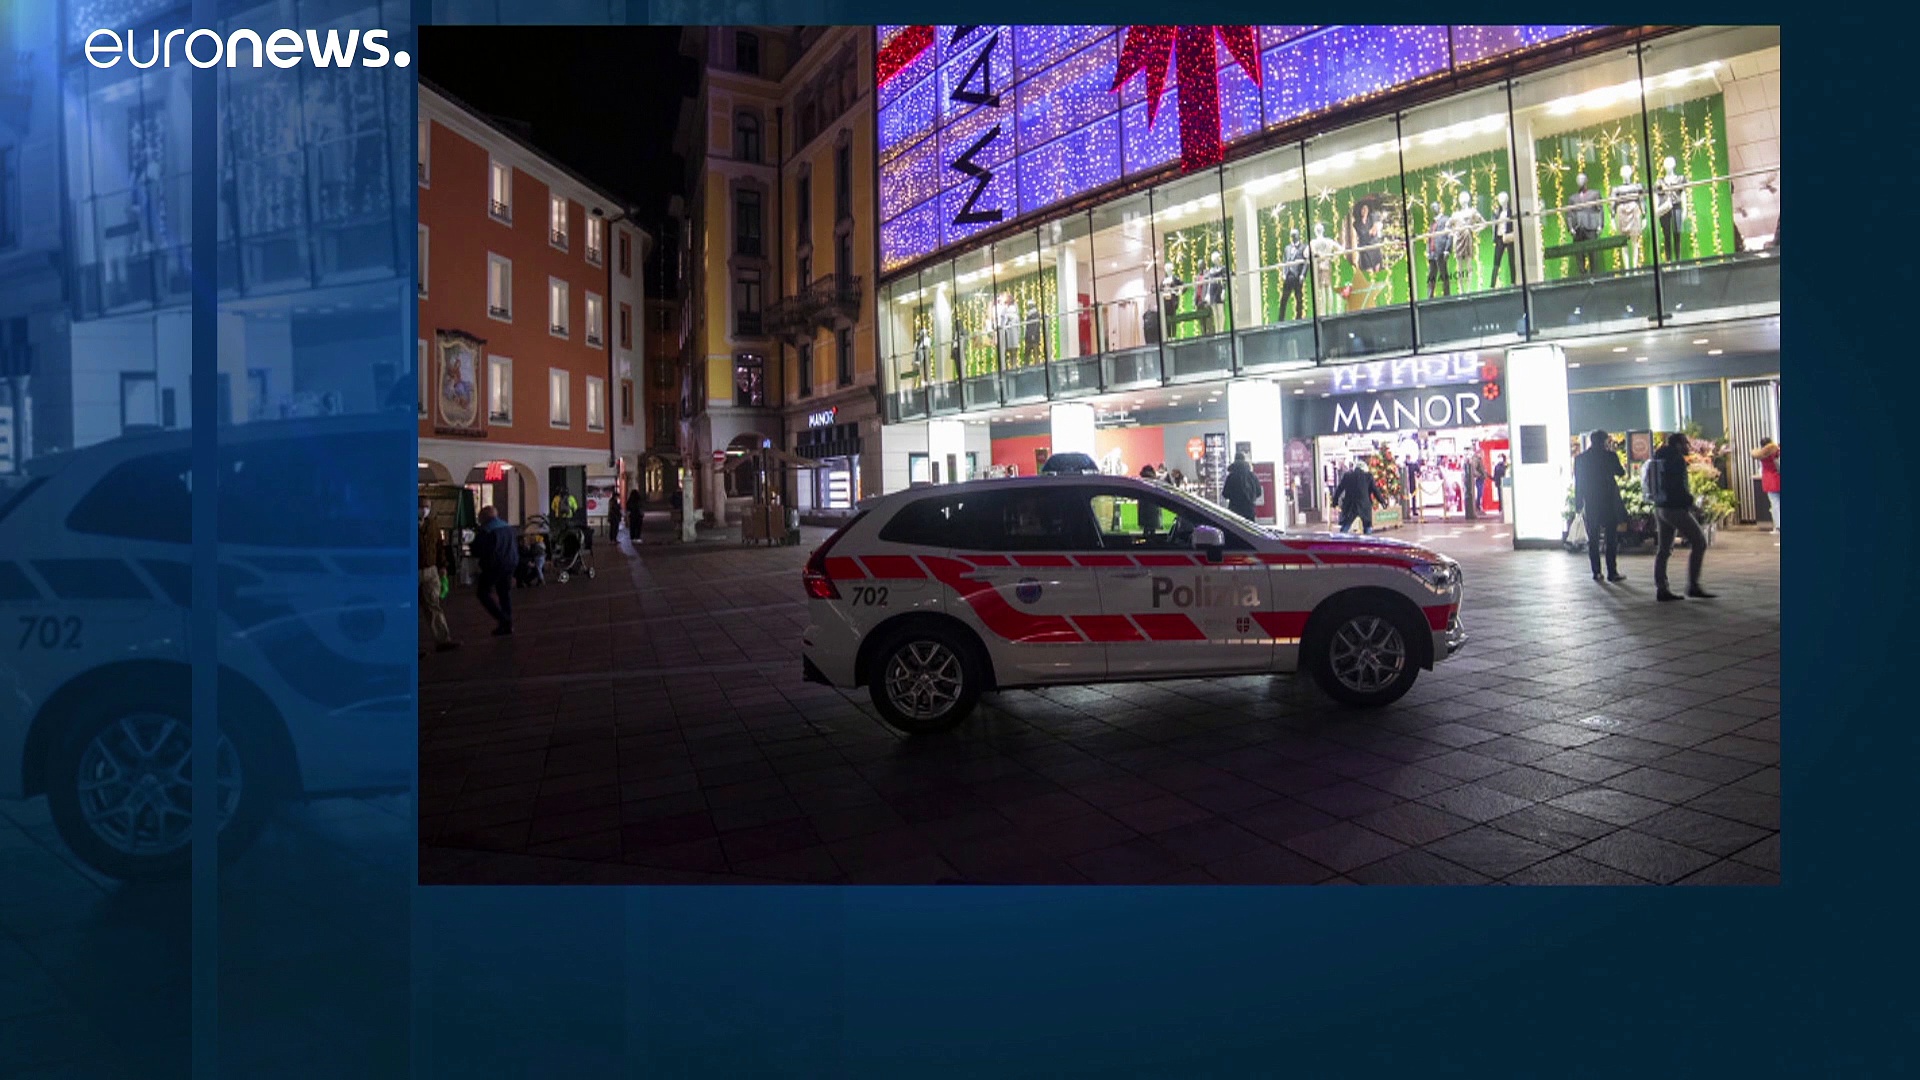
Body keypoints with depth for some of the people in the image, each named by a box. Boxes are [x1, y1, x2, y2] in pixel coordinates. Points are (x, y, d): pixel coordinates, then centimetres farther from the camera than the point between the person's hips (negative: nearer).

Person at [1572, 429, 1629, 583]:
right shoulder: (1610, 456, -6)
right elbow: (1621, 473, 10)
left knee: (1593, 539, 7)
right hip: (1609, 502, -2)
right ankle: (1612, 572, -1)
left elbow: (1578, 483, 2)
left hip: (1591, 505, 2)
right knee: (1611, 538, 2)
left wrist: (1578, 504, 8)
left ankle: (1596, 572, 5)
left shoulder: (1580, 458, 1)